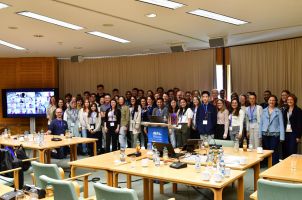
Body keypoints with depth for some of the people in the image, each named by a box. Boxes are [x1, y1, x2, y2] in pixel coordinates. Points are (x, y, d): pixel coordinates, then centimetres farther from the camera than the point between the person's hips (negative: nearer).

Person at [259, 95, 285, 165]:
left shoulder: (278, 111, 2)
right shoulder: (264, 111, 9)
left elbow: (281, 124, -1)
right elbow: (261, 123, 9)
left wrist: (281, 136, -7)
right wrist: (260, 134, 3)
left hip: (274, 134, -3)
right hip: (265, 134, 3)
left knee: (274, 151, -4)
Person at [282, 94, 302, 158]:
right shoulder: (285, 110, 12)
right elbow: (283, 123, 11)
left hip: (293, 133, -5)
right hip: (286, 133, 5)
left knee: (292, 151, -4)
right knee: (285, 151, 6)